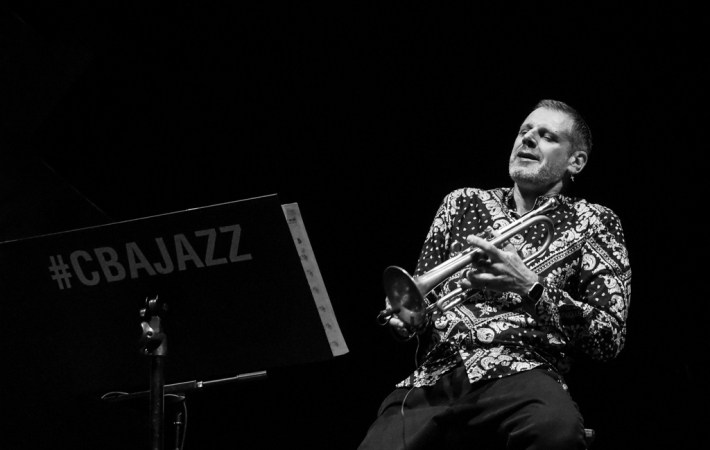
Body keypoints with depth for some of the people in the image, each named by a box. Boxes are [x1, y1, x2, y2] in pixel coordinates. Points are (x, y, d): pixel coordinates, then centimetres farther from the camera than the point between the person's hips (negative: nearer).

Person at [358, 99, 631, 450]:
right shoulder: (463, 204, 24)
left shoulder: (593, 223, 14)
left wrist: (530, 288, -10)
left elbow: (610, 338, 2)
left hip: (519, 372, -2)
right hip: (434, 376, 3)